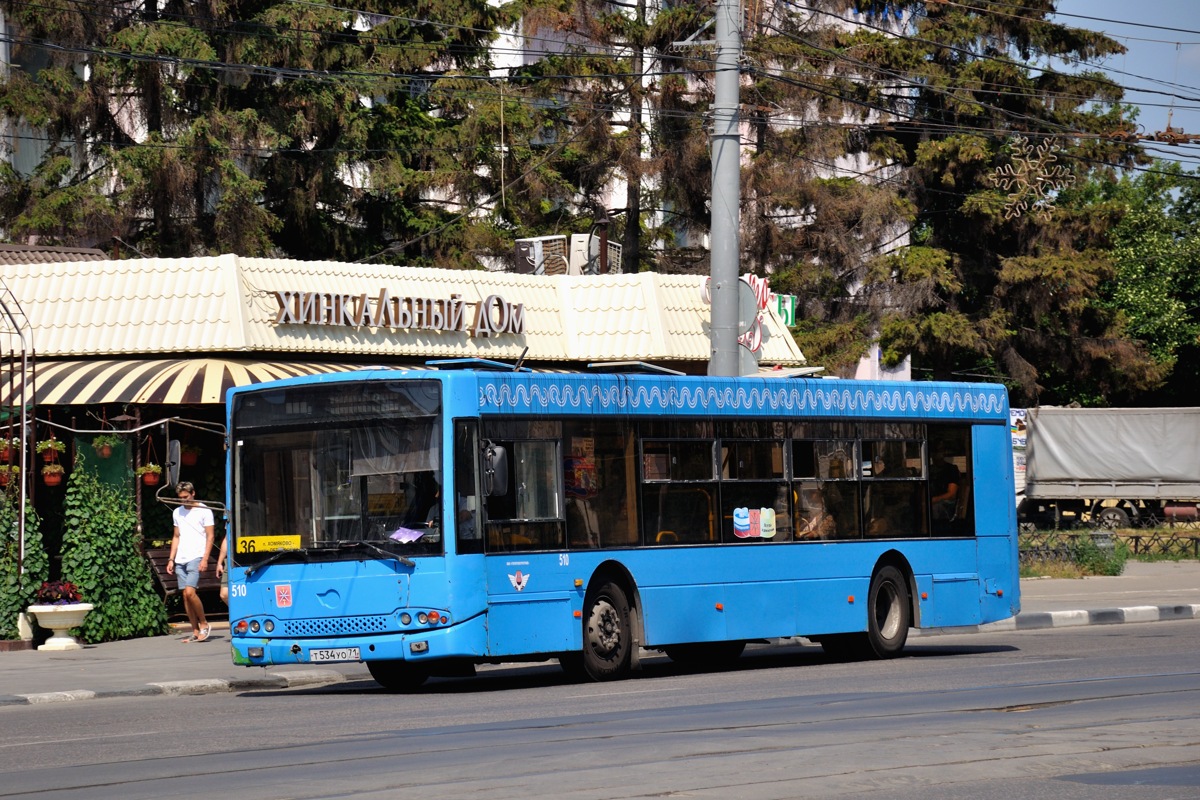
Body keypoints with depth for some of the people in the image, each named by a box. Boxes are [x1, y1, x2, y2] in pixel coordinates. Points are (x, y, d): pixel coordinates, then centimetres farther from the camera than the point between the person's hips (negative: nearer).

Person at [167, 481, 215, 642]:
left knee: (190, 592, -19)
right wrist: (171, 559, 13)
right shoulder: (177, 513, 17)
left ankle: (203, 624, -3)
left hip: (196, 557, -6)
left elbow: (210, 536, -3)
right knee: (185, 595, 2)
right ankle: (195, 632, 7)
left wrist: (205, 559, -13)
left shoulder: (204, 511, -1)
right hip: (180, 560, 6)